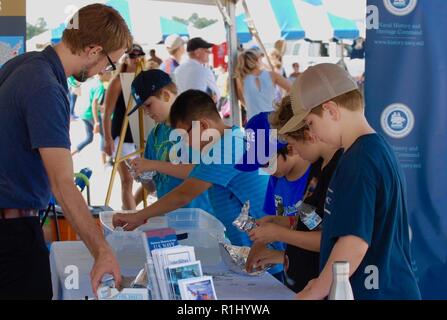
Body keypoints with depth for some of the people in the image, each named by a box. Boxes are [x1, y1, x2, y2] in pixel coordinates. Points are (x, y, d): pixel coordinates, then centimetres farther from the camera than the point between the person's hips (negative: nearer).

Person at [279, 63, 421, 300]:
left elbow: (354, 243, -24)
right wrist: (325, 283, 18)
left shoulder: (359, 161, -18)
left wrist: (314, 294, -13)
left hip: (372, 292, -9)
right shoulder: (381, 149, 12)